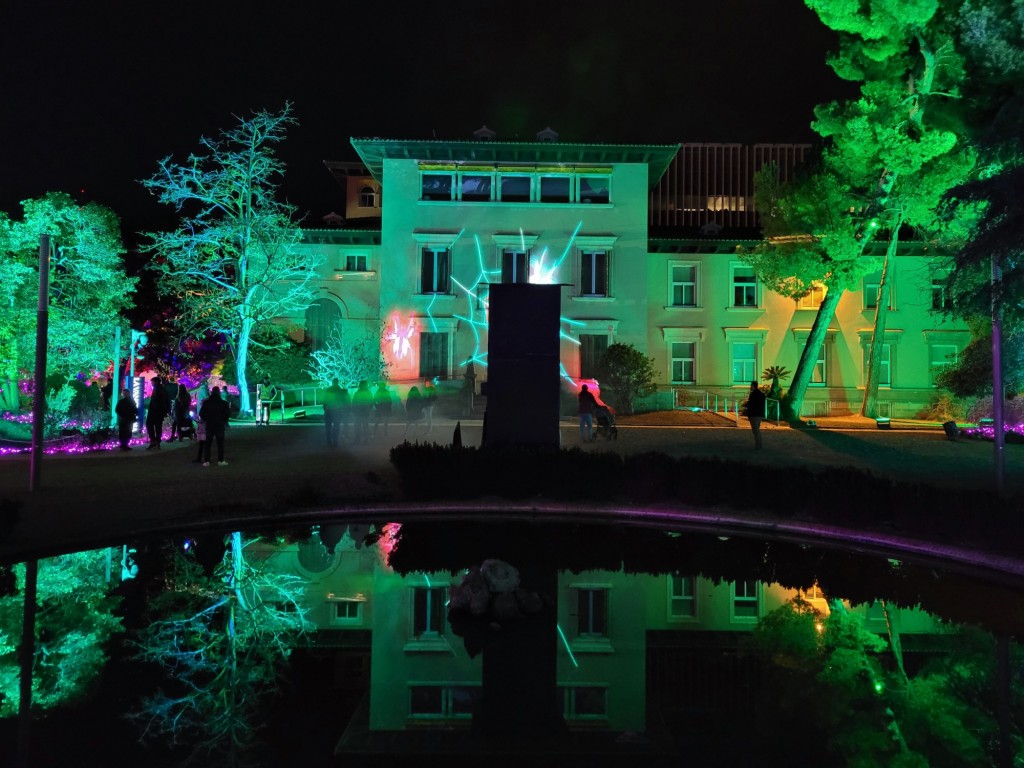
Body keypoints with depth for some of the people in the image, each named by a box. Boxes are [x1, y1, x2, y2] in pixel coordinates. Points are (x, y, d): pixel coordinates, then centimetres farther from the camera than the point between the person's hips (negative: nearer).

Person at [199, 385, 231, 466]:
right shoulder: (223, 403, -4)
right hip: (220, 426, -1)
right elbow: (228, 413, -5)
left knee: (207, 444, 8)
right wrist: (224, 421, 10)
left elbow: (201, 413, -1)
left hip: (209, 426, 1)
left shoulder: (206, 402, 0)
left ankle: (206, 461, 4)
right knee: (220, 444, 5)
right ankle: (220, 461, 2)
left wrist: (205, 420, 14)